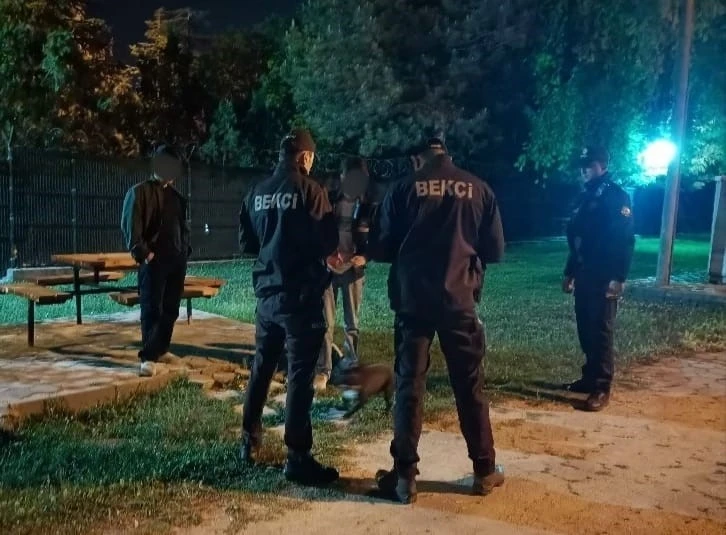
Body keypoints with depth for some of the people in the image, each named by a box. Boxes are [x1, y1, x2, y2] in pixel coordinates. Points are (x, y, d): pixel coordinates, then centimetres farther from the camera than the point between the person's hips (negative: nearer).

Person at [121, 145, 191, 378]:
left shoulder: (176, 196, 18)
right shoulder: (140, 192, -2)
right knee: (152, 310, -8)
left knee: (170, 310, 10)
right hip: (153, 261, -6)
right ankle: (148, 357, -6)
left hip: (177, 261, 6)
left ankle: (160, 350, 21)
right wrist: (143, 253, -16)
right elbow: (130, 226, -9)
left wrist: (185, 250, 12)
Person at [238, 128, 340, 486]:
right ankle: (297, 459, 1)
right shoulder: (310, 190, -11)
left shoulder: (257, 192, 6)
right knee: (300, 375, -2)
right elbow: (328, 244, -11)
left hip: (267, 292, 6)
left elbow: (246, 243, 11)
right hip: (301, 295, -6)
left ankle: (250, 442, 30)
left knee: (261, 367, 18)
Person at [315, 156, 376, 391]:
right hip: (328, 267, 0)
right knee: (326, 322, -3)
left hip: (353, 269, 0)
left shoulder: (369, 207, 0)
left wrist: (365, 257, -16)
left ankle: (350, 366, 24)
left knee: (352, 322, 9)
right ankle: (323, 370, 1)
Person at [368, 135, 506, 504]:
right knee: (470, 386, 12)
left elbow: (379, 248, 0)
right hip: (459, 299, 1)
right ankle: (484, 472, 22)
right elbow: (495, 250, 5)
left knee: (409, 385, 6)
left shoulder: (404, 189, -1)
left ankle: (405, 477, 9)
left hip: (412, 300, -1)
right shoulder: (479, 189, 3)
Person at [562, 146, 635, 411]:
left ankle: (601, 388, 0)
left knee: (600, 332, -5)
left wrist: (619, 277, -21)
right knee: (586, 330, 12)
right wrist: (569, 272, 20)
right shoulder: (585, 196, 16)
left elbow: (625, 239, -15)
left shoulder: (616, 196, -8)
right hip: (584, 275, 8)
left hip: (604, 278, -8)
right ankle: (590, 377, 23)